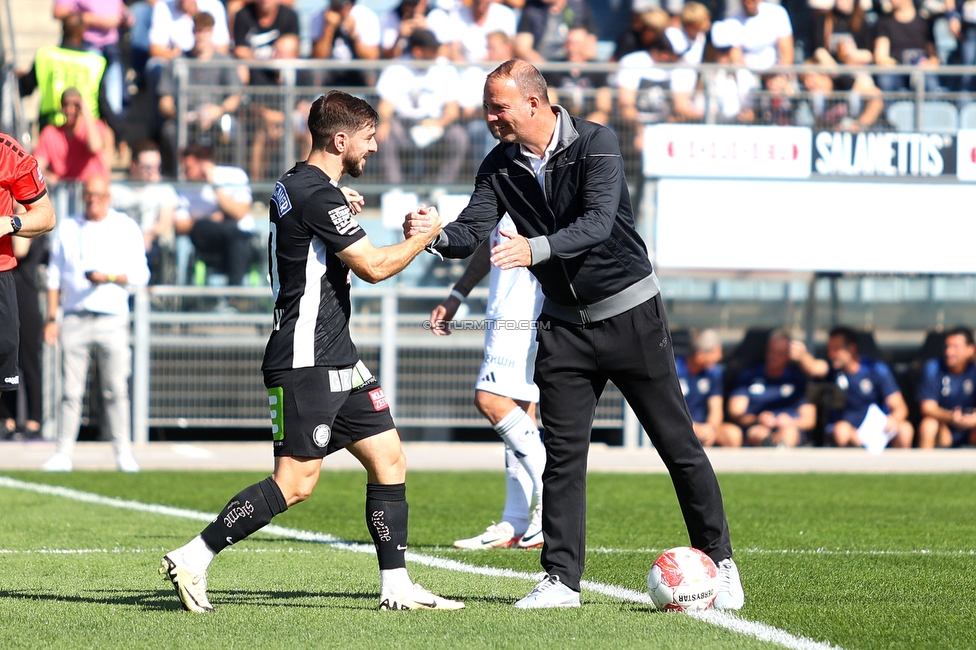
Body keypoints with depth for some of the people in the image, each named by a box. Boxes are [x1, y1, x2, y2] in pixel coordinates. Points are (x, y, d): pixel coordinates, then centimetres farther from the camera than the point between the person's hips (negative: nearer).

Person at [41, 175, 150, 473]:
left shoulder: (127, 228, 8)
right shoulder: (67, 228, 14)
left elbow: (140, 274, 2)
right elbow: (54, 277, 15)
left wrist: (110, 277, -15)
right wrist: (51, 318, 8)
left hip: (112, 320, -2)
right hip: (74, 319, 2)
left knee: (116, 389, -5)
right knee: (70, 390, -2)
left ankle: (124, 452, 1)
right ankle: (64, 453, 0)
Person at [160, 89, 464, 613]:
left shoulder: (294, 186, 14)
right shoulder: (318, 194, -16)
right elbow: (373, 267, -16)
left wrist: (343, 213, 18)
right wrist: (424, 236, 0)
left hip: (335, 360, 11)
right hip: (306, 362, -11)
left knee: (388, 458, 7)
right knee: (295, 483, -12)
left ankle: (396, 586, 9)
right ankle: (191, 560, -8)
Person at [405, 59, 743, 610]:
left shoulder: (596, 143, -16)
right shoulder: (500, 167, 0)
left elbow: (598, 223, -29)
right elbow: (474, 231, -9)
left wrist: (536, 248, -45)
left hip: (631, 313, -4)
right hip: (566, 325, 4)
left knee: (678, 444, 1)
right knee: (562, 454, -2)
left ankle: (720, 562, 11)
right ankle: (562, 580, 2)